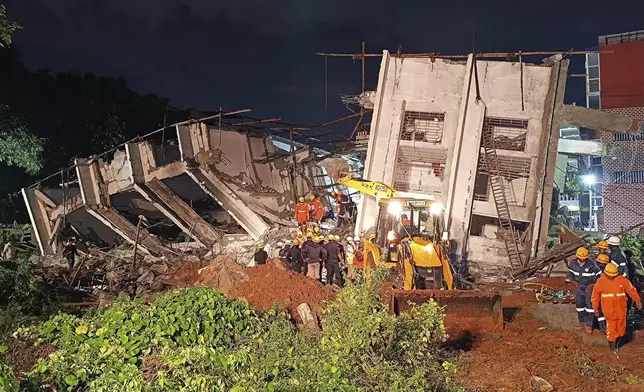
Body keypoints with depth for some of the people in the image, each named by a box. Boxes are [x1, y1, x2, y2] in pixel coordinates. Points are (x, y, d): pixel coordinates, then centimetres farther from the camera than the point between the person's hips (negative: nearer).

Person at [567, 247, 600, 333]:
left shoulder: (591, 264, -18)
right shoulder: (573, 263, -6)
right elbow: (570, 273, 6)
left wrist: (592, 284, -19)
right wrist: (574, 281, -11)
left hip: (589, 289, -4)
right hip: (578, 288, 4)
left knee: (589, 307, 1)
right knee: (579, 306, 14)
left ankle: (589, 325, 11)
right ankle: (582, 323, 31)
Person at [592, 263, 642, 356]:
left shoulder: (622, 280, -6)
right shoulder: (601, 281, -8)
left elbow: (631, 289, 2)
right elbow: (596, 294, 0)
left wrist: (637, 300, -6)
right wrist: (595, 307, 2)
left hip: (621, 310, 2)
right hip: (609, 311, -2)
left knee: (621, 328, 14)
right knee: (611, 329, 3)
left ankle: (617, 344, 37)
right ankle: (612, 347, 21)